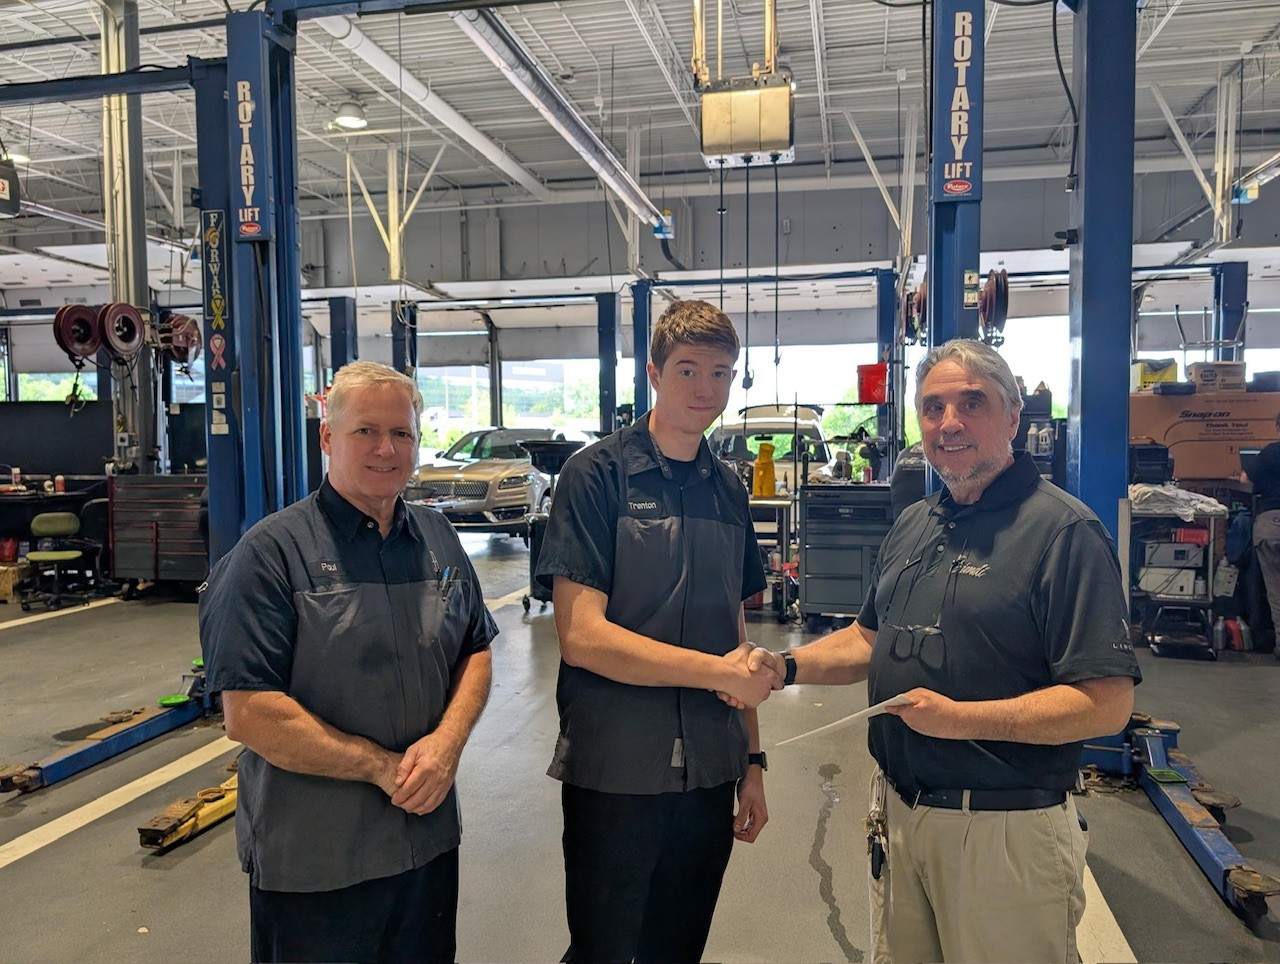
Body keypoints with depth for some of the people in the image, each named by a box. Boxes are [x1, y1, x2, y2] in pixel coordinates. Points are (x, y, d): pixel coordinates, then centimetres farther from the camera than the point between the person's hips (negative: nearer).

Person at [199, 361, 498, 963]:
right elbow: (249, 714, -18)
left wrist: (447, 740, -10)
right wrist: (385, 767, -17)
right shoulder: (271, 553, -13)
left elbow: (476, 652, 8)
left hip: (430, 839, 5)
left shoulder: (438, 539, 5)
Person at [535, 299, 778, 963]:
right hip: (614, 776, -5)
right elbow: (581, 635, -18)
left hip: (709, 774, 5)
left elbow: (734, 639, 13)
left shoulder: (728, 490, 8)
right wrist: (719, 671, -17)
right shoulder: (598, 475, -10)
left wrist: (752, 759, 10)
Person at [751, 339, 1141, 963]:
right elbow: (871, 637, 17)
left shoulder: (1064, 530, -15)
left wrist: (962, 718, -26)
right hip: (897, 812, 7)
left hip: (1006, 833, -6)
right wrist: (786, 667, 2)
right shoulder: (913, 526, 9)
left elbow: (1108, 702, -20)